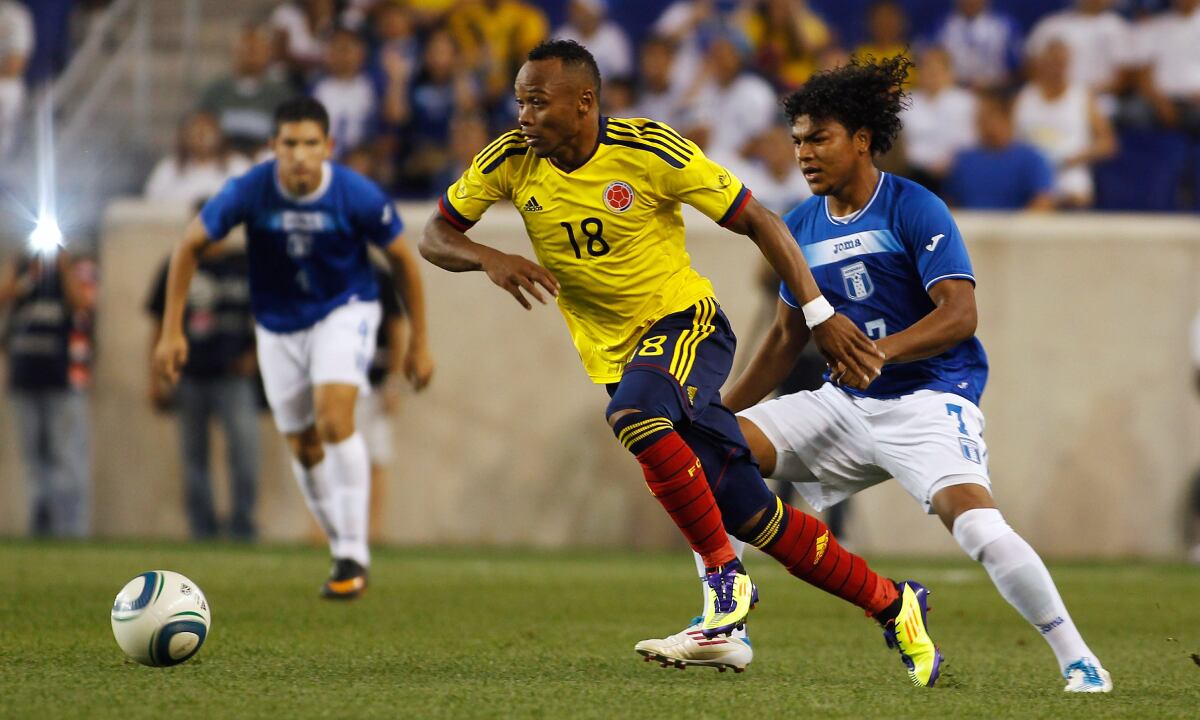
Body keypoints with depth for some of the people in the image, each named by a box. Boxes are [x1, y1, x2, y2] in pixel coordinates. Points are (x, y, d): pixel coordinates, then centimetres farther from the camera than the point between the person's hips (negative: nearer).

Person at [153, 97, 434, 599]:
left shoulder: (358, 196, -23)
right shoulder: (249, 192, -21)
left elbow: (403, 260, -7)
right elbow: (189, 246, -7)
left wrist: (419, 341, -2)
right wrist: (172, 330, -10)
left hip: (344, 312, -3)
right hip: (278, 325, 3)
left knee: (334, 416, -24)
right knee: (304, 448, 5)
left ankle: (353, 555, -19)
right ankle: (344, 555, 23)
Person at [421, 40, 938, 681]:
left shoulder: (648, 151, -18)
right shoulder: (510, 160, -7)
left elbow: (756, 221, -10)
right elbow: (434, 237, 1)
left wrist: (821, 316, -14)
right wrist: (489, 259, -21)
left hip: (685, 321, -4)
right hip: (614, 355, 4)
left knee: (633, 412, -38)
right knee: (751, 515, 1)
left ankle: (725, 578, -22)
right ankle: (891, 605, 18)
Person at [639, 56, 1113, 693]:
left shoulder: (915, 210, -11)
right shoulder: (800, 227, 10)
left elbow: (959, 314, -20)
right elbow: (787, 336, 21)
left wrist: (877, 350, -32)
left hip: (929, 397, -7)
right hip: (846, 403, 7)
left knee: (974, 521, -30)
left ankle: (1077, 659, -19)